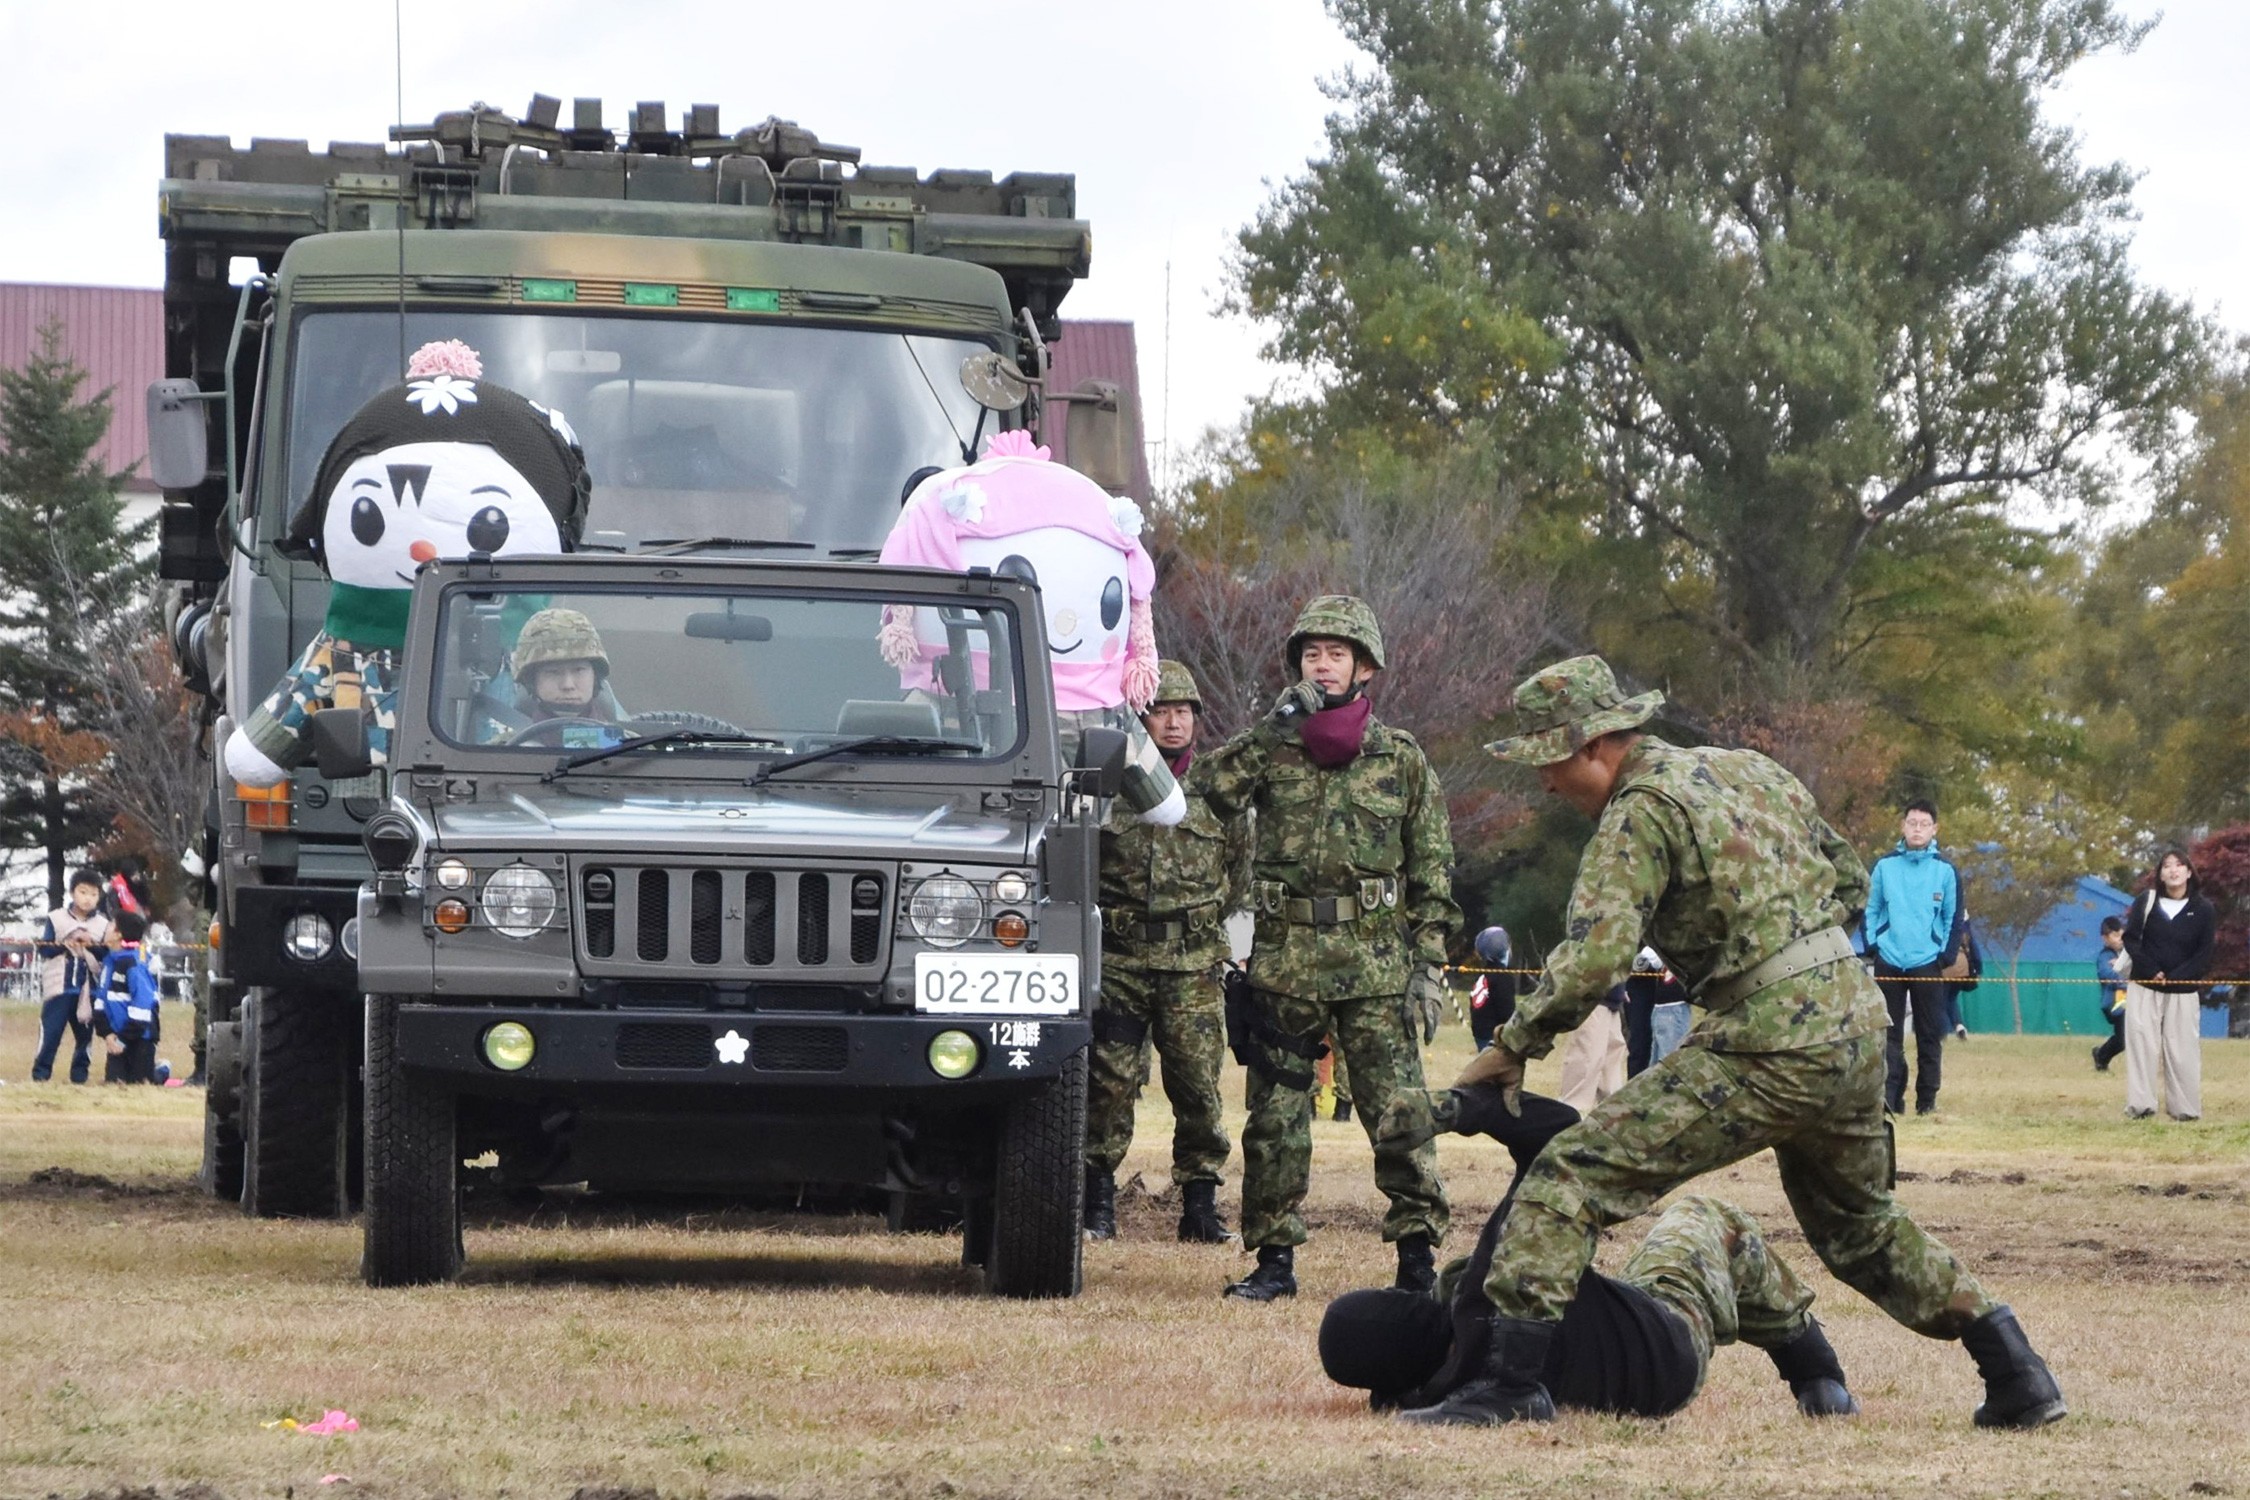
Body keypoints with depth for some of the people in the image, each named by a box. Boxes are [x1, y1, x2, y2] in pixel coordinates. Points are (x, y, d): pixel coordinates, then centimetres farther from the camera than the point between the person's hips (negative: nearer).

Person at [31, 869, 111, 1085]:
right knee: (50, 1032, -6)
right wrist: (65, 945, -18)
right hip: (59, 987, -2)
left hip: (88, 990, 2)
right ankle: (40, 1073, -2)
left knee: (85, 1034, 7)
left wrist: (92, 946, -15)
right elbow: (44, 948, -2)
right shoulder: (56, 918, 1)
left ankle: (80, 1073, 16)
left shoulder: (103, 925, 5)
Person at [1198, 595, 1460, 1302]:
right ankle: (1274, 1258, 11)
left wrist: (1428, 965, 0)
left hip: (1376, 965, -1)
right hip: (1284, 959, 1)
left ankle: (1418, 1255, 0)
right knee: (1274, 1116, 4)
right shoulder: (1272, 747, 8)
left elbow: (1432, 871, 7)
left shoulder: (1402, 759, 6)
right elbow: (1215, 789, -11)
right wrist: (1276, 724, -14)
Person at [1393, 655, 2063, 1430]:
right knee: (1860, 1225, 30)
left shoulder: (1640, 813, -8)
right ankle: (2014, 1372, 29)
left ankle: (1504, 1377, -18)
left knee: (1572, 1173, -9)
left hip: (1768, 1048, -9)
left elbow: (1591, 959, -19)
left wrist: (1512, 1048, -8)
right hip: (1858, 1027, 9)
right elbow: (1849, 879, 25)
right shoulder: (1747, 769, 18)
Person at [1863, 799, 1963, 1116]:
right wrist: (1873, 945, 0)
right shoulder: (1885, 866, 2)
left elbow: (1953, 918, 5)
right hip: (1889, 963, 1)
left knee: (1930, 1035, 2)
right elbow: (1871, 909, 9)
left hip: (1928, 963, -1)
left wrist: (1945, 956, 0)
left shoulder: (1945, 870, 0)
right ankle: (1891, 1098, 1)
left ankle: (1927, 1099, 8)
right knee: (1890, 1035, 1)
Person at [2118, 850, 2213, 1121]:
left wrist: (2173, 977, -14)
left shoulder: (2203, 909, 0)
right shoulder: (2146, 901, 2)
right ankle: (2140, 1105, -5)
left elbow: (2205, 953, -3)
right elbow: (2130, 938, 0)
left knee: (2182, 1049, -2)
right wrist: (2151, 971, -14)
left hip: (2183, 991, -1)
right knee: (2141, 1043, -5)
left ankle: (2185, 1108, 3)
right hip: (2144, 987, 1)